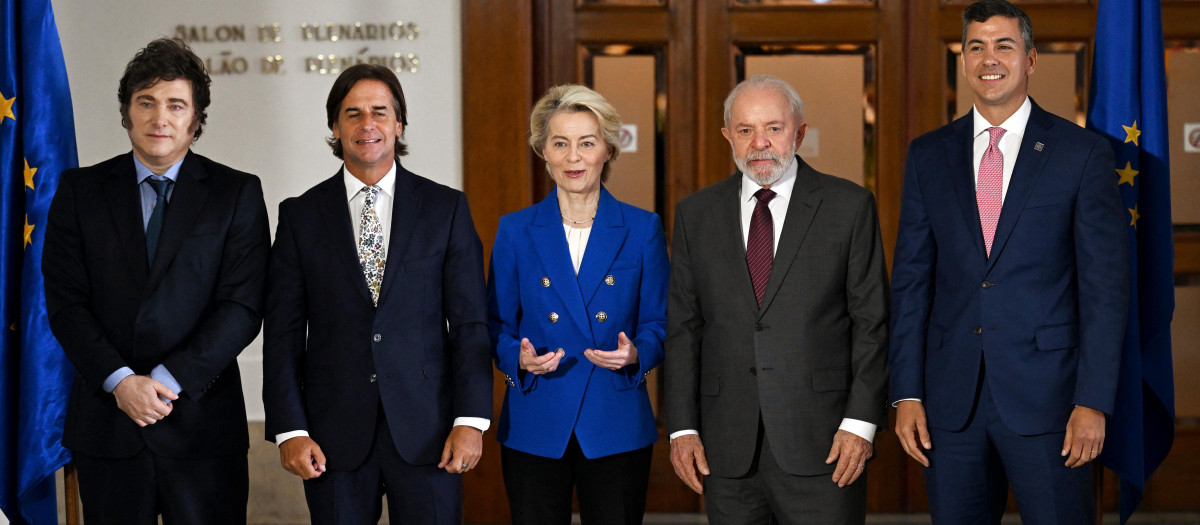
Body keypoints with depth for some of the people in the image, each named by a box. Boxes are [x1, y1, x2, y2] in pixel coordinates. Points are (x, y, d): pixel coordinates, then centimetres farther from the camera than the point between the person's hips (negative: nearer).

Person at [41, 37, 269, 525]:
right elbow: (65, 302, 0)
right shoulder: (81, 190, 6)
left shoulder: (238, 194, 2)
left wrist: (170, 379, -13)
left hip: (202, 424, -1)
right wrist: (120, 380, -12)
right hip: (106, 422, 1)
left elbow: (243, 305, -5)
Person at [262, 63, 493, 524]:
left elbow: (470, 322, 2)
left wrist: (471, 419, -6)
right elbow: (282, 332, 3)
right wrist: (290, 430, -5)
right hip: (334, 435, 1)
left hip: (426, 431, 0)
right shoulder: (300, 216, 6)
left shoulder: (446, 208, 5)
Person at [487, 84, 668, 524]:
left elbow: (659, 324, 5)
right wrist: (520, 358, -14)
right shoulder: (515, 231, 4)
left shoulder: (642, 229, 3)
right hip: (534, 429, 0)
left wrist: (634, 354, -15)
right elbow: (497, 327, 7)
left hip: (617, 428, 0)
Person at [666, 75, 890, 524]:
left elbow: (871, 322, 0)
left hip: (821, 447, -2)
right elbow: (683, 330, 9)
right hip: (728, 449, 2)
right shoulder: (695, 214, 9)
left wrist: (860, 421, -8)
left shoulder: (849, 206, 2)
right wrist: (682, 428, 2)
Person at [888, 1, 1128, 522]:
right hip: (951, 398, 3)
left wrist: (1093, 401, -9)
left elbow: (1105, 284, -3)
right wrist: (906, 393, 1)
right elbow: (911, 279, 8)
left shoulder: (1083, 152, 0)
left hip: (1045, 394, -3)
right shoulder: (928, 155, 9)